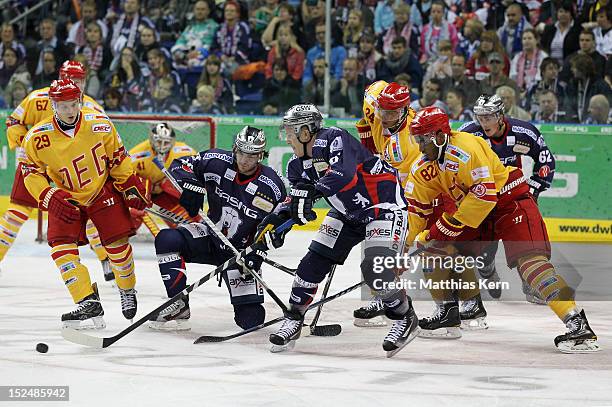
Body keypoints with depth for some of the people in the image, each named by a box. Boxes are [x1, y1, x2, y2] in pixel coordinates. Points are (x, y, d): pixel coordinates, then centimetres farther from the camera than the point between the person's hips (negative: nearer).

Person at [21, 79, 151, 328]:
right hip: (66, 199, 0)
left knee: (117, 244, -4)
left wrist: (132, 186, -1)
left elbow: (117, 158, -1)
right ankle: (89, 305, -17)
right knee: (61, 247, -17)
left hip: (103, 191, 0)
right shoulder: (38, 138, -18)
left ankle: (127, 290, 25)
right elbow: (31, 174, -8)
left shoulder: (99, 124, -16)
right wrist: (50, 198, -21)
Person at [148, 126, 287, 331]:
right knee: (167, 240, -26)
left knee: (251, 319, -13)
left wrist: (255, 255, -21)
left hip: (241, 252, -2)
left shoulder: (272, 187, -18)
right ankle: (179, 308, -18)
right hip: (210, 237, 3)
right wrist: (190, 184, -22)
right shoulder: (217, 162, -12)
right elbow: (180, 166, 0)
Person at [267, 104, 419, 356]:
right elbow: (298, 199, 0)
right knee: (315, 260, 2)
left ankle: (405, 320, -1)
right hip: (348, 213, 9)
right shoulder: (299, 165, 2)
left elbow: (344, 173, -41)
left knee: (375, 269, -22)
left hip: (384, 205, -9)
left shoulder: (334, 138, -25)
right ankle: (293, 320, 14)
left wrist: (311, 191, -48)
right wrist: (279, 218, -20)